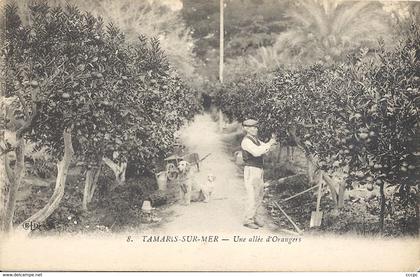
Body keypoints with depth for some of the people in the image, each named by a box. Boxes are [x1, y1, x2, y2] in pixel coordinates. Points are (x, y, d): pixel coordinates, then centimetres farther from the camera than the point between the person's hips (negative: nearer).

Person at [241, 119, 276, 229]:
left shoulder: (256, 139, 15)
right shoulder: (246, 141, -15)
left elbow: (264, 149, 14)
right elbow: (256, 152, -28)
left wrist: (271, 141, -4)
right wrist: (269, 144, -24)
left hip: (259, 169, 9)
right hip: (251, 170, -9)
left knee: (259, 195, 11)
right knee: (252, 196, -8)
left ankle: (257, 218, 19)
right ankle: (248, 220, -1)